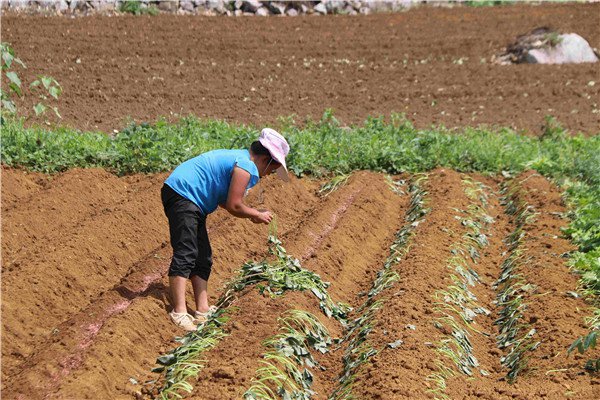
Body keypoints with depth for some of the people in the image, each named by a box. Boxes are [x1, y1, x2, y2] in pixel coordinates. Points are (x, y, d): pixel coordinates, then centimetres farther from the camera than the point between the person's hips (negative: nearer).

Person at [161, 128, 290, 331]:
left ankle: (202, 310, 13)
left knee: (203, 258, 12)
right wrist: (257, 215, 0)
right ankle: (179, 312, -20)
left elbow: (224, 200, 19)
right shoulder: (247, 166, -13)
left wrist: (251, 214, 14)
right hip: (181, 194, -11)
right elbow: (234, 206, -15)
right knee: (185, 255, -17)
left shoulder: (238, 157, 19)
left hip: (188, 199, 11)